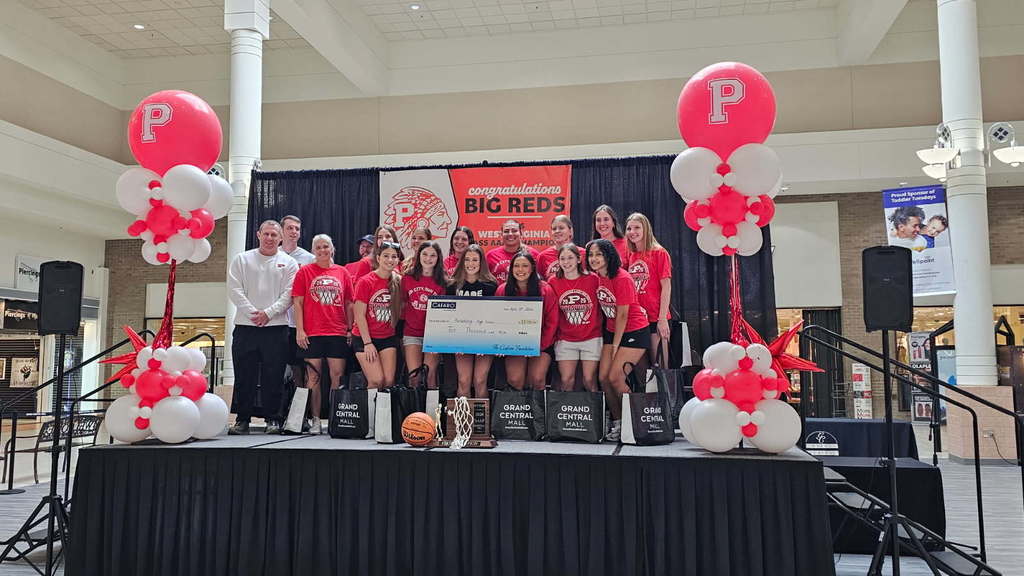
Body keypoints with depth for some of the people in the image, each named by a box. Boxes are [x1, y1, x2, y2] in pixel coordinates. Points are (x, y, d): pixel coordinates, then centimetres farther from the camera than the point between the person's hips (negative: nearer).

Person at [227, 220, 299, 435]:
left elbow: (289, 294, 0)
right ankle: (242, 419, 13)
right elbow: (234, 290, 2)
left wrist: (268, 313, -12)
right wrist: (252, 312, -10)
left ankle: (273, 418, 9)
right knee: (244, 375, 4)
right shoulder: (242, 260, 12)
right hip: (245, 326, 1)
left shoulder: (288, 263, 9)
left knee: (274, 375, 1)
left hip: (276, 328, -1)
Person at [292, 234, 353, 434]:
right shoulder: (305, 271, 6)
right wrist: (299, 330, -4)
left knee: (338, 377, 1)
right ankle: (315, 420, 8)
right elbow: (297, 302, 3)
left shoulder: (343, 272, 11)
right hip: (312, 333, -1)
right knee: (313, 377, 1)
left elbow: (349, 304, 13)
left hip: (338, 333, 2)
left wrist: (350, 329, 7)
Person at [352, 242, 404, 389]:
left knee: (389, 381, -4)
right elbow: (359, 315, -10)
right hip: (364, 338, -4)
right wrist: (368, 343, -12)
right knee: (377, 381, -13)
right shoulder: (366, 282, -10)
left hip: (388, 338, 4)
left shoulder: (398, 281, 3)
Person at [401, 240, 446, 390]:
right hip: (412, 334, 1)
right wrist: (399, 332, 12)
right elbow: (402, 305, 13)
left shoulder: (442, 283, 0)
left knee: (430, 375, -5)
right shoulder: (407, 279, 5)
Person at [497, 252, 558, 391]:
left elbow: (552, 321, -3)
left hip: (541, 344, -1)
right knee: (515, 380, -18)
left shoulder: (544, 289, -3)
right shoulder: (502, 290, 1)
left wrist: (540, 345, -12)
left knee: (537, 379, -19)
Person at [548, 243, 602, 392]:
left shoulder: (593, 279, -4)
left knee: (589, 381, -1)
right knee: (566, 381, -1)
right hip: (565, 340, 1)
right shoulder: (553, 282, 0)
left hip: (591, 338, -1)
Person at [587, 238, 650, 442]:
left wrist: (615, 345, -12)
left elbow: (622, 315, -18)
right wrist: (611, 343, 8)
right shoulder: (597, 278, 2)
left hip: (634, 332, -7)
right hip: (612, 332, 7)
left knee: (615, 377, -12)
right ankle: (617, 422, 14)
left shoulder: (622, 279, -21)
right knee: (603, 377, 0)